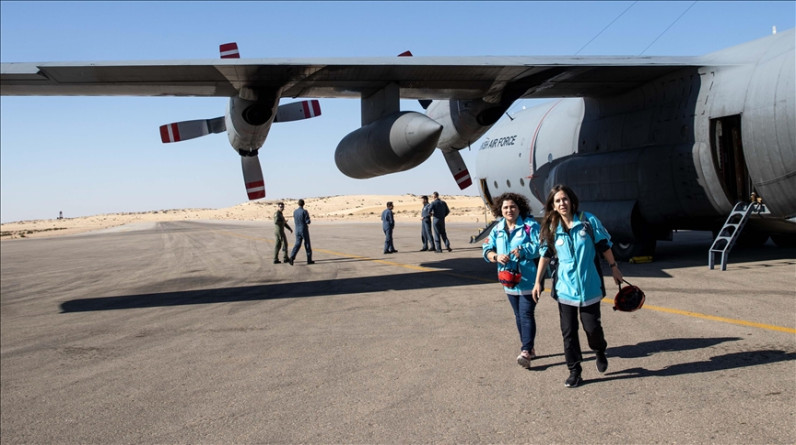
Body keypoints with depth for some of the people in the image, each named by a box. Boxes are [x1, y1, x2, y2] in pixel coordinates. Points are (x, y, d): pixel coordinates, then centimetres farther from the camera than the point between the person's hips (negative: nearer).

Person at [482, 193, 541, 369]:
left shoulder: (530, 225, -8)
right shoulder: (497, 229, 8)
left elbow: (539, 246, -16)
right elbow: (486, 249, 4)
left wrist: (523, 250, -28)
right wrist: (496, 257, -16)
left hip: (528, 280, -6)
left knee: (526, 315, -11)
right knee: (518, 316, 14)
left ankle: (526, 351, -11)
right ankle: (528, 348, 26)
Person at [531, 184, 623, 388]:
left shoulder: (588, 221, -5)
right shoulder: (551, 229, 0)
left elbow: (604, 245, 3)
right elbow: (545, 255, 8)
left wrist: (614, 268, 7)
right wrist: (538, 282, 8)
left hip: (589, 286, -1)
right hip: (564, 288, 2)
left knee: (592, 327, 2)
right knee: (568, 332, 3)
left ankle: (600, 352, 35)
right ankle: (574, 371, 16)